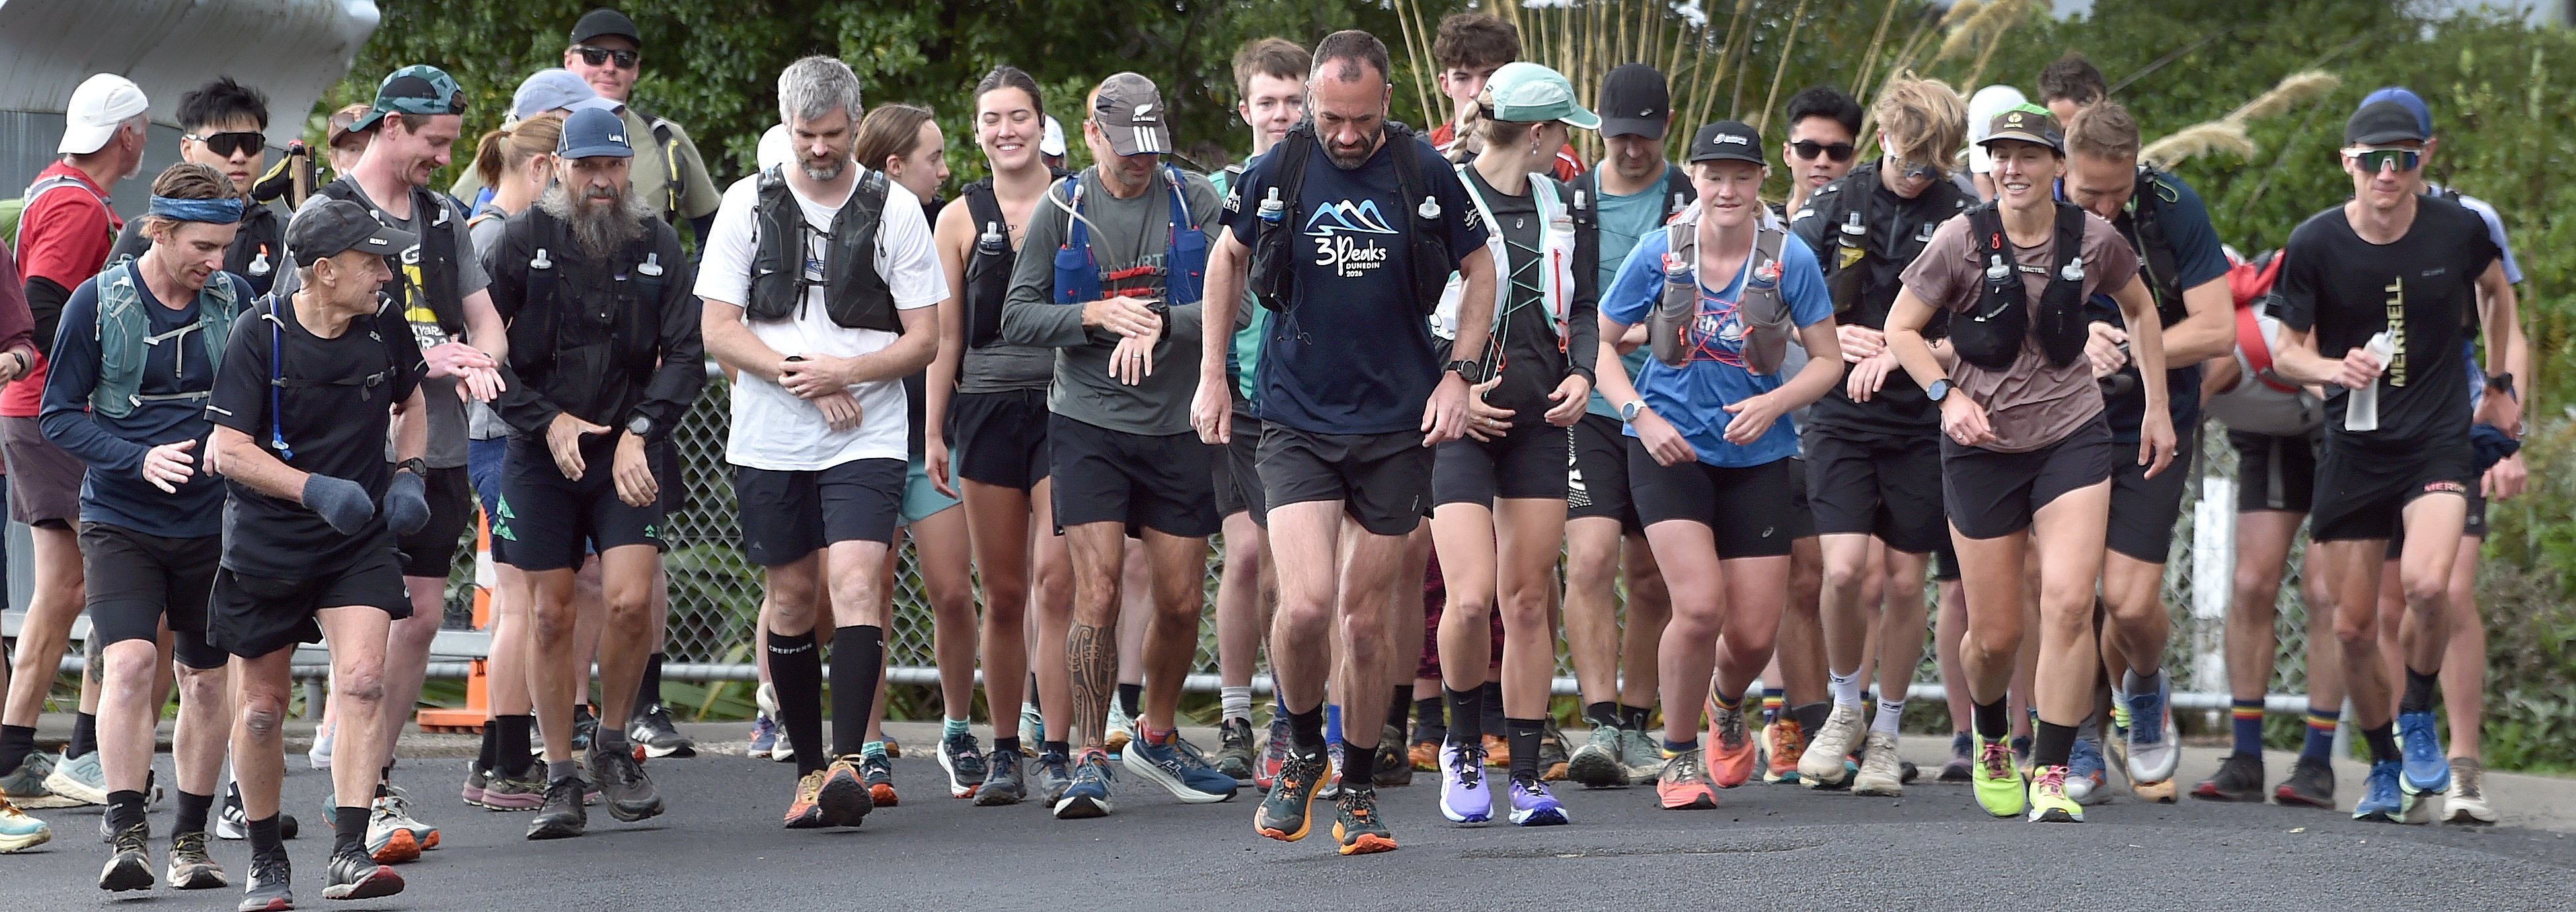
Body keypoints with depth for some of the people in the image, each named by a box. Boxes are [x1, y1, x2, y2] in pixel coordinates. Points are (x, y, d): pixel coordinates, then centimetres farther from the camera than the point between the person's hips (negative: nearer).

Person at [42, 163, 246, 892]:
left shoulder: (234, 300, 1)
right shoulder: (99, 301, -7)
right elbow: (60, 414, -5)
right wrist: (140, 459, -19)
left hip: (211, 523, 3)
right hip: (120, 522, -3)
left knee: (209, 682, 8)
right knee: (130, 662, -19)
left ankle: (191, 839, 22)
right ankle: (126, 835, -14)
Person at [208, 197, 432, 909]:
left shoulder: (385, 329, -1)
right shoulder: (261, 332, -12)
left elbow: (409, 404, 20)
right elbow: (229, 450, -13)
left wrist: (408, 473, 3)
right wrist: (316, 490, -23)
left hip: (359, 542, 2)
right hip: (266, 545, -2)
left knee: (363, 680, -19)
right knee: (262, 707, 7)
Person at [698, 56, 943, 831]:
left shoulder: (894, 208, 2)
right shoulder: (749, 204, 5)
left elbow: (925, 339, 1)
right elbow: (718, 330, 1)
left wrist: (844, 371, -14)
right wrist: (797, 373, -13)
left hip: (867, 439, -2)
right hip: (768, 441, 2)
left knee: (855, 585, -18)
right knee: (793, 601, 8)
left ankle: (850, 761, -23)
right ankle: (810, 768, 18)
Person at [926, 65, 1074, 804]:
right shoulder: (962, 219, 8)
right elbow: (944, 333, 10)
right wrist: (933, 431, 5)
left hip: (1066, 405, -2)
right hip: (988, 408, 2)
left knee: (1055, 579, -13)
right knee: (1003, 592, 5)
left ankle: (1057, 754, -10)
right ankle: (1003, 755, 15)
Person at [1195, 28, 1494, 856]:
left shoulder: (1426, 174, -4)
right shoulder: (1275, 174, -4)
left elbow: (1479, 269, 10)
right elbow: (1227, 259, 14)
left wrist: (1458, 375, 1)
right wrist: (1211, 375, 11)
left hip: (1397, 424, 1)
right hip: (1298, 422, -1)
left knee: (1367, 615, 6)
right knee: (1305, 604, -16)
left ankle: (1357, 793, 21)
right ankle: (1302, 749, 12)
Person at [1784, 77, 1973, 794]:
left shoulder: (1961, 217, -1)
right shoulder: (1837, 202, 3)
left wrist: (1902, 353, -14)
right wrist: (1830, 336, -7)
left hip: (1923, 420, 0)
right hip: (1841, 414, 0)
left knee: (1903, 581, 3)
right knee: (1845, 570, -14)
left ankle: (1885, 737, 19)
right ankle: (1844, 710, 11)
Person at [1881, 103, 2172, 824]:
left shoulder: (2094, 239, -3)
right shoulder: (1962, 239, -9)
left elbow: (2139, 310, 17)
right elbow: (1900, 329, 1)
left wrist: (2157, 407, 13)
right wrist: (1947, 395, -14)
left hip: (2073, 438, 1)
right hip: (1982, 447, 0)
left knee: (2069, 602, -19)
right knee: (1995, 634, 3)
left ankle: (2051, 775, -12)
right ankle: (1991, 743, 36)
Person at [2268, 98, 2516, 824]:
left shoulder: (2458, 229, -6)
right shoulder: (2315, 243, -8)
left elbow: (2495, 291, 17)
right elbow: (2289, 350, 1)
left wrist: (2498, 385, 22)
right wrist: (2334, 369, -20)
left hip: (2439, 441, -1)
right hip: (2353, 446, 1)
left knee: (2426, 583, -27)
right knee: (2353, 629, 3)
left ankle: (2419, 719, 0)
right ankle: (2385, 769, 26)